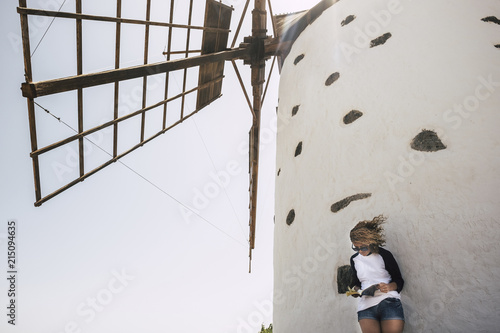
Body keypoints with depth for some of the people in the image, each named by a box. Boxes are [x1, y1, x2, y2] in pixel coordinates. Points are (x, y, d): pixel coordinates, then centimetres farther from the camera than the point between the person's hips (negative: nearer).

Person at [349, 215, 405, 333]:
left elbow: (399, 281, 8)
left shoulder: (384, 255, 4)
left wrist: (389, 287, -13)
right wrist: (356, 289, 5)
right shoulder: (354, 259, 16)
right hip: (366, 305, 2)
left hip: (388, 302, -2)